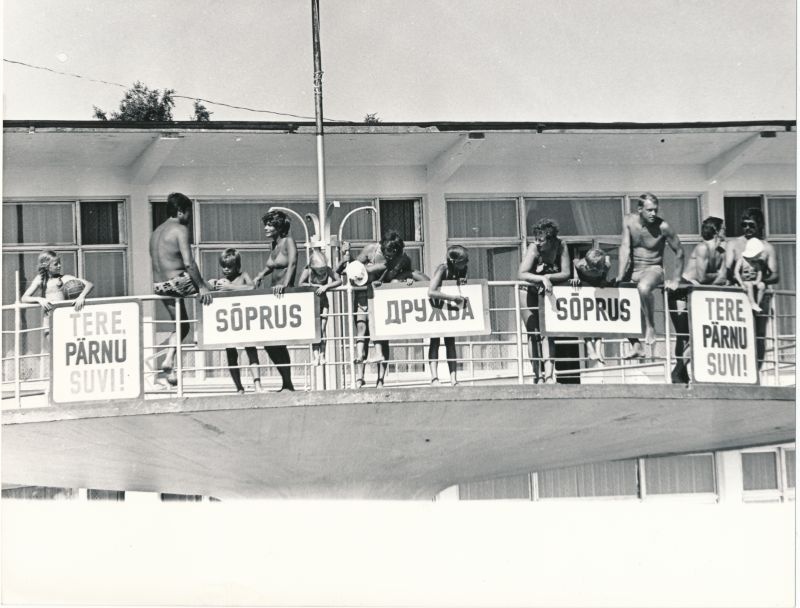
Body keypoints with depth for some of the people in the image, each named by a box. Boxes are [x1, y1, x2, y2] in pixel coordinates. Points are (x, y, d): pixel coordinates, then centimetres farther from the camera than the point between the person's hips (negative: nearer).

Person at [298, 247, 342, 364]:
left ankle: (322, 355, -1)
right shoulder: (307, 270, -20)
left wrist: (326, 286, -36)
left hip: (323, 302, 1)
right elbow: (300, 284, -32)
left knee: (322, 329, -5)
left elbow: (339, 281, -24)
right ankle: (316, 356, -13)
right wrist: (315, 286, -40)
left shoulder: (328, 270, -15)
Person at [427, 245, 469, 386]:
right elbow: (431, 292, -42)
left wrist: (463, 284, -18)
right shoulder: (442, 269, -28)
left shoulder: (461, 270, -9)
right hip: (436, 307, -5)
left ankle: (453, 378, -3)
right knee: (435, 341, -10)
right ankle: (434, 377, -18)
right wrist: (453, 297, -42)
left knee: (450, 341, 1)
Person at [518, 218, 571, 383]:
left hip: (549, 293, 1)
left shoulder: (560, 246, -17)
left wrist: (548, 278, -33)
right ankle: (537, 375, 6)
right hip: (530, 294, -1)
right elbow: (521, 274, -33)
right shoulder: (533, 248, -22)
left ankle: (548, 375, -15)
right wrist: (542, 279, -44)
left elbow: (566, 273, -20)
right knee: (534, 334, -2)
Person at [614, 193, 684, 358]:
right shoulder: (629, 221, -6)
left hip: (653, 269, -5)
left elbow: (679, 252, -4)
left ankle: (650, 327, -19)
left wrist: (676, 280, -5)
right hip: (633, 269, 5)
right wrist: (621, 275, -20)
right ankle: (636, 346, -1)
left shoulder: (662, 227, -14)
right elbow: (625, 248, -10)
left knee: (643, 287, -39)